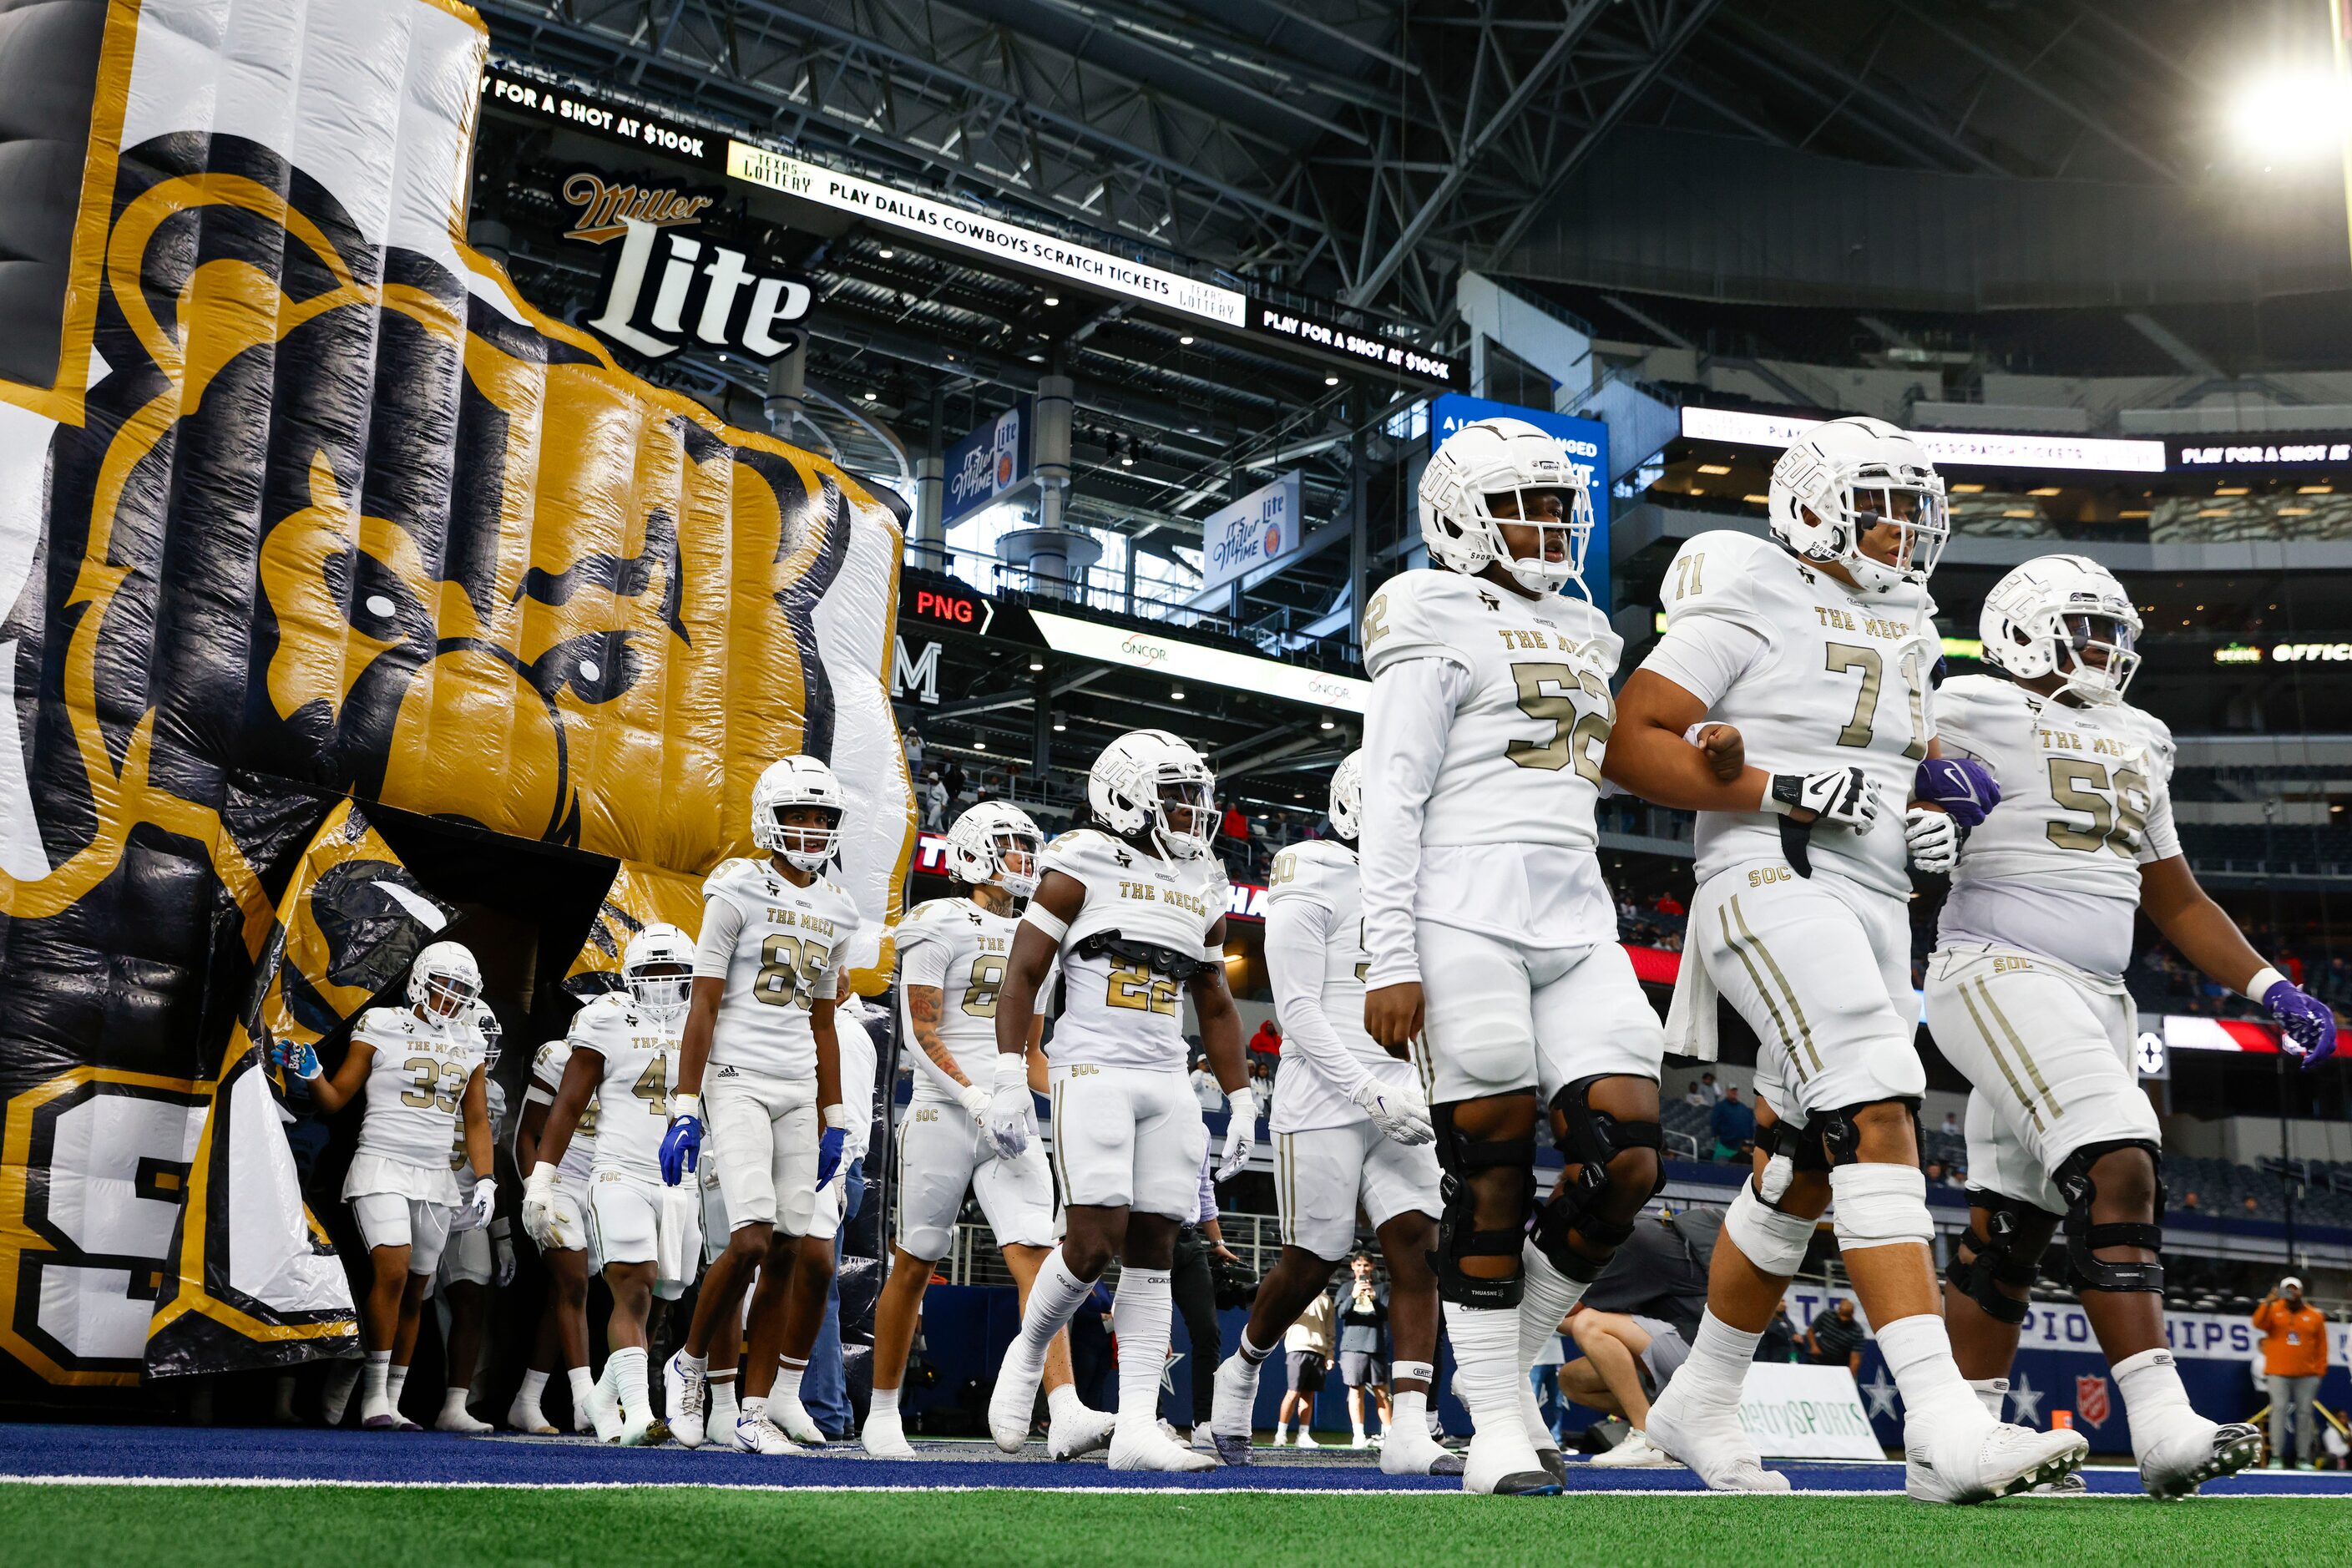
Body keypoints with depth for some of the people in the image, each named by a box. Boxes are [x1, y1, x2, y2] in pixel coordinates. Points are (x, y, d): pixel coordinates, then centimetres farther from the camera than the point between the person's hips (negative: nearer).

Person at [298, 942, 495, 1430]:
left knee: (414, 1292, 5)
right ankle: (373, 1397, -12)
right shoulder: (382, 1028, -2)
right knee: (392, 1269, -20)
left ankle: (392, 1402, 12)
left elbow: (476, 1121, 16)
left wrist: (485, 1180, 7)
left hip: (436, 1179, 5)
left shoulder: (469, 1046, 12)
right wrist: (311, 1074, -19)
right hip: (381, 1167, -5)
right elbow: (335, 1100, 0)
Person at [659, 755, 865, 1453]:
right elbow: (703, 1007, -5)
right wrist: (685, 1108, -11)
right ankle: (690, 1363, 9)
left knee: (788, 1257, 1)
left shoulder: (836, 910, 14)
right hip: (738, 1081, -6)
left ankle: (757, 1410, 8)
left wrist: (834, 1123, 16)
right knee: (753, 1239, -16)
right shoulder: (738, 892, -3)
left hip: (799, 1093, 6)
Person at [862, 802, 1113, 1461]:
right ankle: (882, 1410, 20)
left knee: (1035, 1255, -10)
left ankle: (1066, 1415, -20)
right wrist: (978, 1101, -19)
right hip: (944, 1112, -5)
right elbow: (921, 1034, -10)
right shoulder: (939, 928, -4)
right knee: (914, 1265, 5)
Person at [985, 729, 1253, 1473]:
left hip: (1168, 1085, 6)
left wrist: (1241, 1102, 15)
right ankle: (1027, 1353, 14)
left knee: (1153, 1250, 0)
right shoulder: (1082, 868, -2)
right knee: (1095, 1238, -15)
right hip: (1092, 1073, -6)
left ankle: (1137, 1427, 0)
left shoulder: (1202, 891, 16)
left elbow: (1216, 1008, 22)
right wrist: (1009, 1081, -12)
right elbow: (1022, 975, -3)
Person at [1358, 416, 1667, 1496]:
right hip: (1467, 916, -7)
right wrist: (1390, 961, -15)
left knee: (1625, 1163, -3)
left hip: (1577, 925, 7)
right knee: (1494, 1173, -4)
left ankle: (1502, 1363, 16)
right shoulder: (1439, 625, 0)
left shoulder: (1583, 635, 23)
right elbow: (1392, 802, -7)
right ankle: (1496, 1427, 7)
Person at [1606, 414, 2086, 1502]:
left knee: (1798, 1176, 11)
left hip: (1873, 908, 9)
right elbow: (1630, 742, -10)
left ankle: (1698, 1404, 25)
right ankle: (1943, 1424, -28)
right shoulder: (1752, 606, -4)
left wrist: (1933, 825, 8)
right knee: (1880, 1121, -23)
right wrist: (1780, 793, -18)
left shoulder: (1904, 635, 20)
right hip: (1774, 885, -8)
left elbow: (1923, 769, 32)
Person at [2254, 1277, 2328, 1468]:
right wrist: (2267, 1303, -25)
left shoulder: (2315, 1316, 8)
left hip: (2307, 1375, 2)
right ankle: (2276, 1456, -9)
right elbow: (2259, 1323, -12)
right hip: (2278, 1373, -2)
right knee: (2279, 1409, -8)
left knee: (2305, 1413, 2)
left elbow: (2322, 1345, 9)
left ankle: (2303, 1458, 7)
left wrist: (2320, 1370, 2)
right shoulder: (2274, 1310, 6)